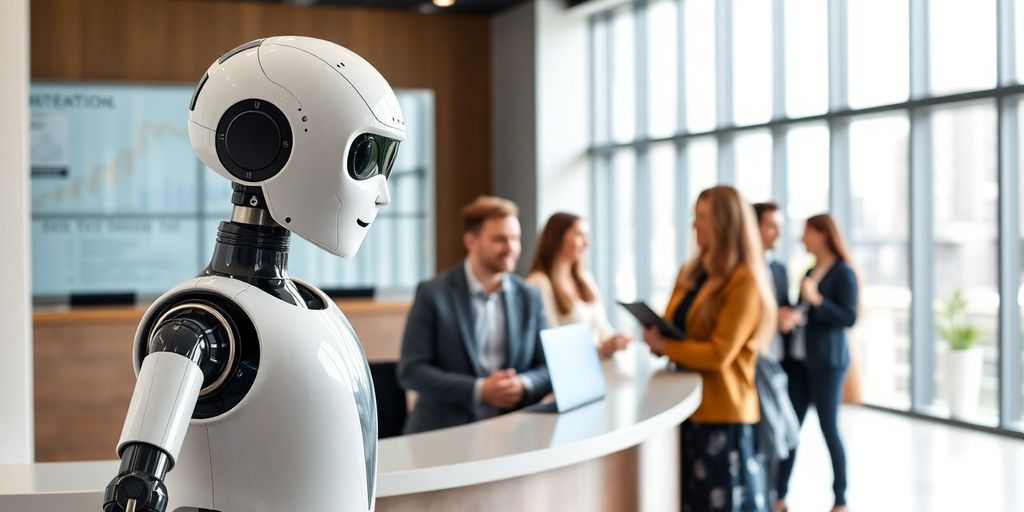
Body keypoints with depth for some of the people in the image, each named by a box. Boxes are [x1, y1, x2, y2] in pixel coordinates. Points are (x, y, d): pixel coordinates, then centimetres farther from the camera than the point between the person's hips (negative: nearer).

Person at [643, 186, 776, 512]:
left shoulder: (744, 281, -14)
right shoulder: (690, 273, 12)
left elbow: (719, 354, -19)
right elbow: (673, 330, 16)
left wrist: (662, 346, -15)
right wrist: (654, 335, -6)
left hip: (723, 411, -8)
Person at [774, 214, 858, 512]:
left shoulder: (843, 273, -8)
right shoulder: (811, 271, 15)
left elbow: (849, 318, -15)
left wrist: (817, 300, -24)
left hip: (827, 361, -7)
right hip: (798, 358, 7)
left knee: (828, 428, -1)